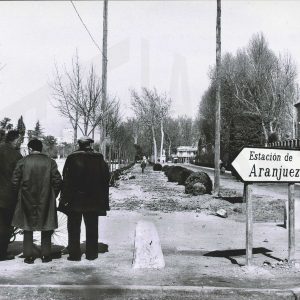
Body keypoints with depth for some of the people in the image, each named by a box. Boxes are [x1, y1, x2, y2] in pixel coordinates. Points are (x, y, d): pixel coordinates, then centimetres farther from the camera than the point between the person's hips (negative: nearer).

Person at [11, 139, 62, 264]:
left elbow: (15, 181, -4)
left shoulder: (22, 162, -4)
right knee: (46, 228, 11)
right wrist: (53, 195, 8)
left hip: (27, 201, 0)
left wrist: (19, 194, 11)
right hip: (46, 202, 0)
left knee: (28, 229, 11)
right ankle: (46, 255, 15)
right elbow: (57, 181, -6)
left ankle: (28, 256, 13)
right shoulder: (50, 162, -3)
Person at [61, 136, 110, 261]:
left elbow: (66, 179, -7)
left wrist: (64, 198, -2)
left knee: (74, 228, 8)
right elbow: (106, 179, 2)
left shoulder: (72, 158, -6)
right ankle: (91, 253, 16)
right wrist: (104, 200, 8)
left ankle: (74, 254, 10)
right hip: (93, 200, 2)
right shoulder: (99, 158, 0)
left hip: (74, 199, -2)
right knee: (92, 228, 12)